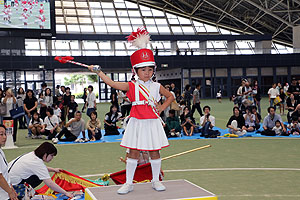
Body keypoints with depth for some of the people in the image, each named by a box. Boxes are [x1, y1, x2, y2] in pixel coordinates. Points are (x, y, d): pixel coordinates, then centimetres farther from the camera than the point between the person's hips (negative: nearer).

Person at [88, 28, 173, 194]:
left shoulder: (157, 86, 5)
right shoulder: (132, 86, 0)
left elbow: (170, 96, 19)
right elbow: (112, 84, -6)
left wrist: (162, 108, 5)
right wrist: (98, 72, -9)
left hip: (152, 122, 2)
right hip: (137, 123, -1)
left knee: (155, 152, 8)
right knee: (133, 153, 2)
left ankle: (155, 180, 23)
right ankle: (128, 183, 11)